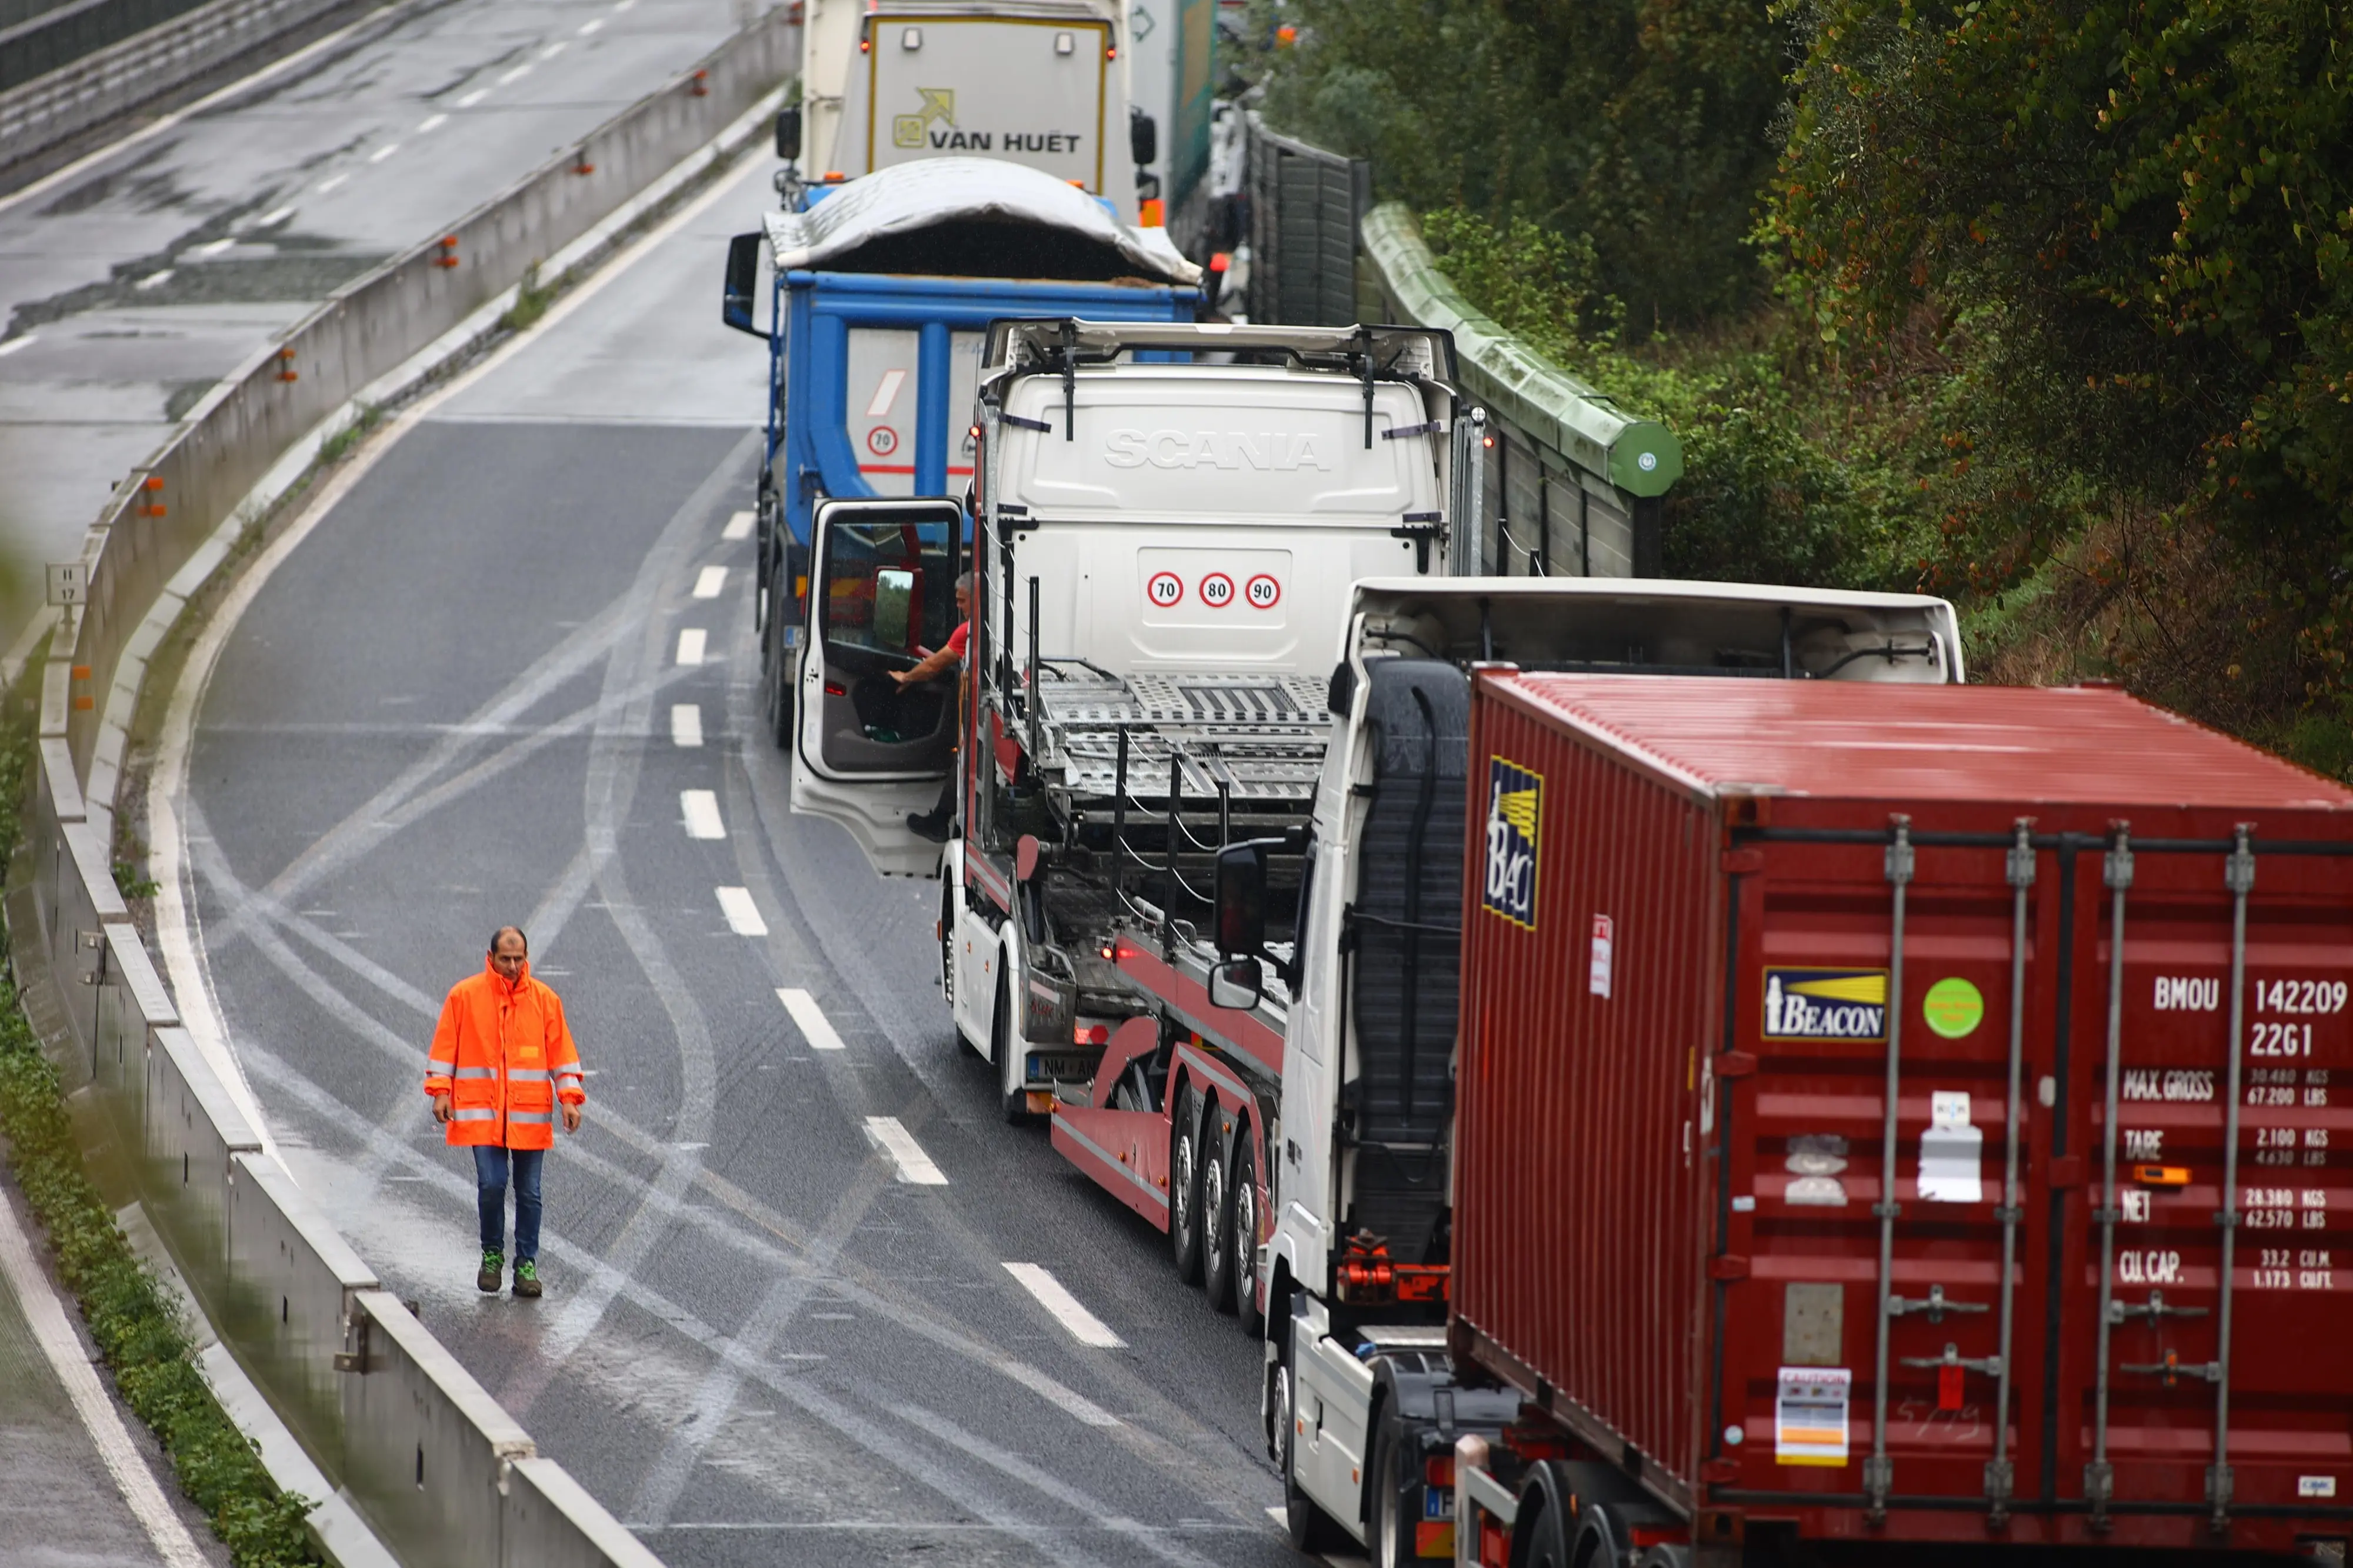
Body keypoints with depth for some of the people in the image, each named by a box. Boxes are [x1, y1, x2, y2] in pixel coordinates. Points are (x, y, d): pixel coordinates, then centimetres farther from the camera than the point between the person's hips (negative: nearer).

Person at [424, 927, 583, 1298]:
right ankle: (492, 1255, 10)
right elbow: (445, 1047, 5)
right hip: (481, 1110, -1)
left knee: (529, 1193, 3)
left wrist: (569, 1098, -1)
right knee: (491, 1184, -10)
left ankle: (527, 1265, 12)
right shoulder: (465, 996, 1)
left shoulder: (544, 999, 4)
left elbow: (561, 1053, 7)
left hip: (530, 1114, 1)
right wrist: (441, 1092, -3)